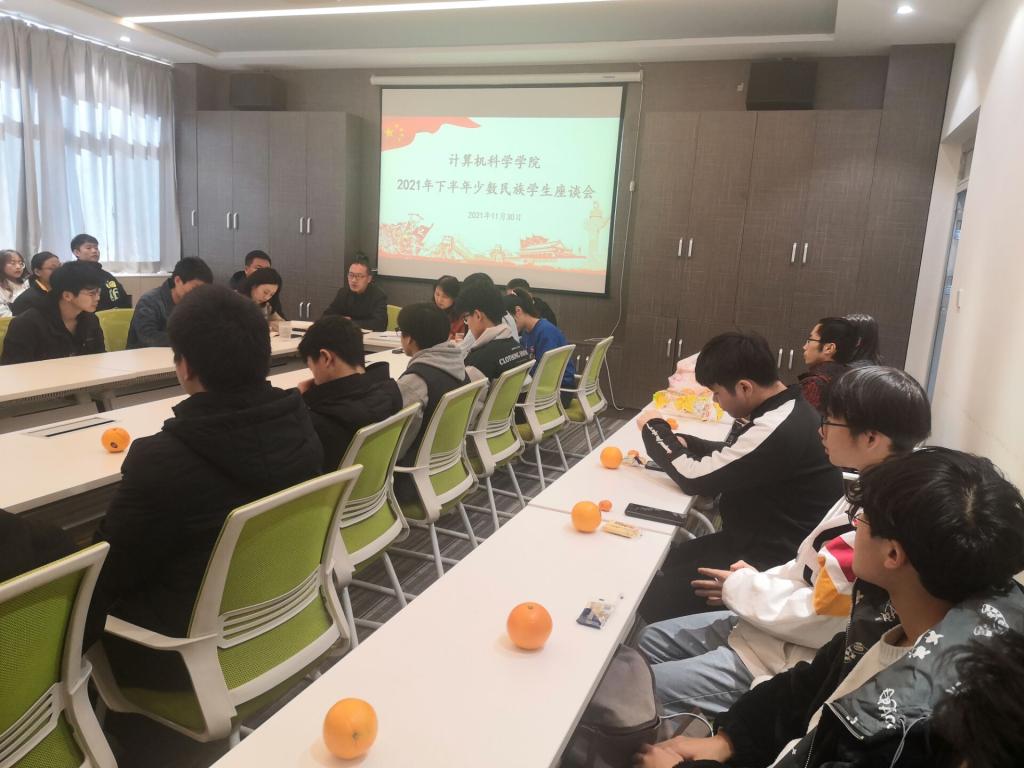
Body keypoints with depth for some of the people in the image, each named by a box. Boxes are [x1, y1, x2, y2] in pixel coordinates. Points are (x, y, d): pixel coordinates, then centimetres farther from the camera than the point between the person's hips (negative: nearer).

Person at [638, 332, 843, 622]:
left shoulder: (779, 430, -31)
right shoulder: (784, 409, 2)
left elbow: (696, 478, -24)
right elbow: (731, 456, 16)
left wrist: (654, 430, -8)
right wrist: (684, 443, -2)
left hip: (774, 561, -10)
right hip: (763, 540, 10)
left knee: (655, 600, -9)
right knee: (666, 562, 10)